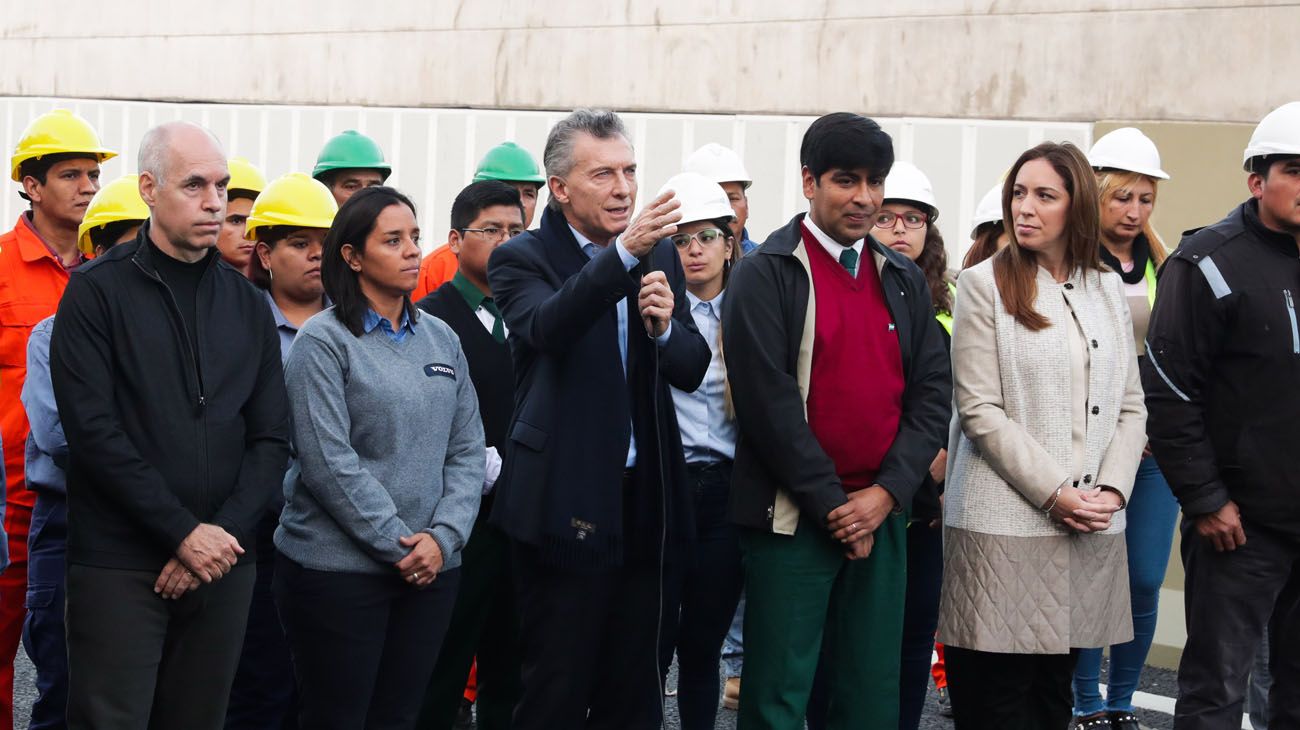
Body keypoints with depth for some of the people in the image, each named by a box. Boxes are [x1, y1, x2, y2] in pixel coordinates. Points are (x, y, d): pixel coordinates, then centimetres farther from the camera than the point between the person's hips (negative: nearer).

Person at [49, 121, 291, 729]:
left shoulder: (246, 304, 12)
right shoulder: (97, 292, -2)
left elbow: (271, 438, 8)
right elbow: (93, 429, -11)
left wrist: (226, 530, -8)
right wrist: (185, 531, -14)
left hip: (222, 564, 4)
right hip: (120, 565, -4)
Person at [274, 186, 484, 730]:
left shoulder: (441, 339, 11)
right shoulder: (324, 341, -6)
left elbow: (466, 451, 8)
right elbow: (328, 460, -14)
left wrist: (443, 537, -7)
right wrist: (399, 545, -14)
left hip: (431, 568, 5)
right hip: (339, 569, -5)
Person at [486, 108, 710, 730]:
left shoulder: (661, 255, 9)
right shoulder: (522, 259, -5)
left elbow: (691, 370, 7)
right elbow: (548, 327, -27)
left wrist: (664, 326, -15)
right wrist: (623, 253, -40)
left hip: (644, 498, 5)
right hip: (566, 506, -5)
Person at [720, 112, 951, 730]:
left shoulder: (903, 280, 11)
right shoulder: (765, 275, -6)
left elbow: (932, 392, 6)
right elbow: (768, 400, -12)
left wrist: (886, 493, -7)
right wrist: (833, 505, -12)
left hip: (881, 516, 5)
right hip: (792, 518, -5)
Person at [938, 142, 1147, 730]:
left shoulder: (1106, 289, 12)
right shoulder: (984, 284, -1)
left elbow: (1130, 406, 11)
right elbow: (980, 410, -8)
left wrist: (1111, 489, -5)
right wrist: (1054, 493, -13)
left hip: (1091, 527, 4)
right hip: (1006, 523, -4)